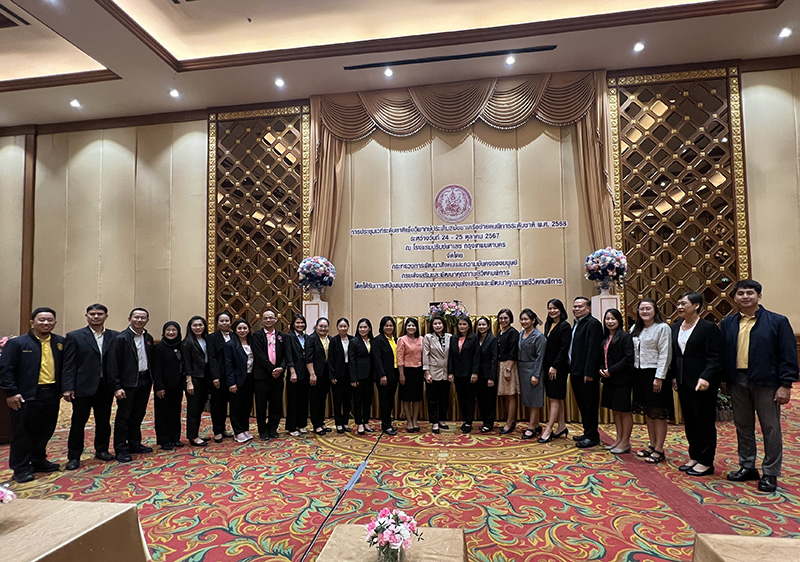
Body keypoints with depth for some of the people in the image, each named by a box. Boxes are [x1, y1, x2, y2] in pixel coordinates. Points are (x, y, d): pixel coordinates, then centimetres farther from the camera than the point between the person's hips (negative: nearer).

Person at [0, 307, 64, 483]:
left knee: (45, 431, 14)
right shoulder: (16, 343, -5)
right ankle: (21, 468, 17)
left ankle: (38, 461, 31)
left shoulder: (61, 343, 7)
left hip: (51, 395, 4)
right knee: (22, 433, 5)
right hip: (26, 396, -4)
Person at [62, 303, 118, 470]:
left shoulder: (114, 337, 4)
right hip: (83, 387, -2)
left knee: (104, 421, 13)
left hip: (105, 387, 3)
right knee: (78, 423, 7)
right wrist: (67, 388, -10)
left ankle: (102, 450, 30)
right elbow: (68, 365, -5)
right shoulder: (74, 337, -2)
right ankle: (74, 456, 21)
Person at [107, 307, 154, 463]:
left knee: (138, 415, 16)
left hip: (144, 381, 6)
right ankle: (121, 449, 13)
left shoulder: (148, 338, 9)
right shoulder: (121, 338, -11)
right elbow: (112, 364, -13)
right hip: (127, 384, -6)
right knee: (123, 416, 3)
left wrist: (151, 381, 8)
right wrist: (117, 387, -17)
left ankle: (135, 444, 28)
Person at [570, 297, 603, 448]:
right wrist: (572, 369, 14)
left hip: (587, 373, -9)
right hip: (576, 372, 9)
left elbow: (593, 350, -19)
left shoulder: (593, 323, -12)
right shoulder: (576, 324, 17)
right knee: (582, 405, 16)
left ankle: (592, 437, 11)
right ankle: (587, 432, 27)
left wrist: (588, 372, -22)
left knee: (590, 405, 1)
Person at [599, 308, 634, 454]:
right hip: (608, 379, 7)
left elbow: (628, 358, -17)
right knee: (615, 410, 15)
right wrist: (601, 369, -3)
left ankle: (625, 442, 12)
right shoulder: (605, 338, 11)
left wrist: (611, 370, -18)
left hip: (622, 379, -7)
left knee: (624, 410, 2)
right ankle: (619, 439, 25)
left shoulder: (625, 336, -9)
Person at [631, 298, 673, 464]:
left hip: (654, 374, -7)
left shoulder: (662, 328, -8)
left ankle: (659, 450, 10)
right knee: (648, 412, 15)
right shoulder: (636, 329, 12)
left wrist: (659, 377, -17)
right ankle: (652, 445, 26)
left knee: (658, 413, 1)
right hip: (640, 374, 7)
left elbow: (664, 355, -13)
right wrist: (635, 372, 6)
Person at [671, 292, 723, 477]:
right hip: (683, 382, 7)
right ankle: (694, 457, 28)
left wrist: (705, 378, -26)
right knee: (689, 422, 15)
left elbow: (715, 358, -16)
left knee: (705, 423, 5)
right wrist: (674, 376, 11)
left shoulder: (709, 328, -11)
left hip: (702, 383, -7)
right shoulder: (676, 327, 9)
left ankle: (706, 462, 17)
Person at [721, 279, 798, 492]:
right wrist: (726, 380, 4)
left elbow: (788, 355, -6)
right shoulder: (728, 323, 7)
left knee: (771, 429, 5)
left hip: (766, 382, -4)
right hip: (738, 382, 4)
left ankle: (770, 473, 17)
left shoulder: (778, 321, -3)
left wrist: (786, 385, -11)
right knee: (743, 427, 13)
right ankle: (747, 467, 26)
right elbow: (723, 354, 8)